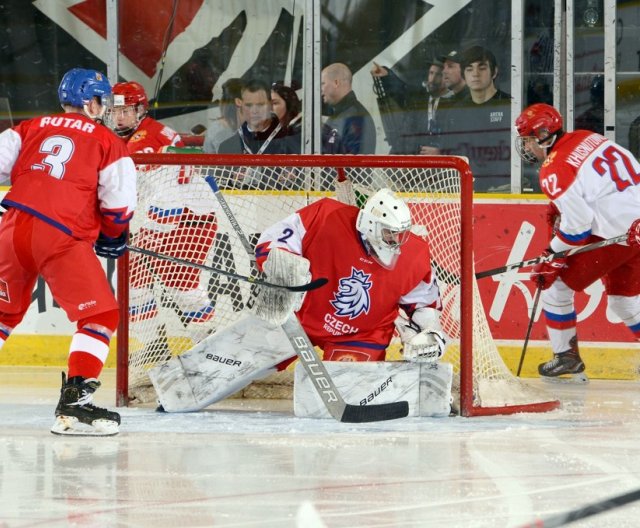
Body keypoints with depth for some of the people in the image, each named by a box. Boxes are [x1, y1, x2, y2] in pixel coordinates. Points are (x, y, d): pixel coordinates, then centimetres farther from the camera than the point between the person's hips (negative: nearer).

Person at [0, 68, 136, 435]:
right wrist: (113, 237, 20)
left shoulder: (31, 129, 17)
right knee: (101, 316, 2)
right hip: (63, 239, -5)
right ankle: (74, 403, -11)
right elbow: (118, 204, 1)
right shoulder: (108, 142, 6)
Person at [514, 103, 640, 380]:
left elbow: (577, 225, -17)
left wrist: (551, 257, -3)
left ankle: (566, 356, 13)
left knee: (556, 284, 7)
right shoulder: (586, 138, 9)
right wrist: (560, 208, 22)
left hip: (616, 236, -8)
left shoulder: (554, 171, -15)